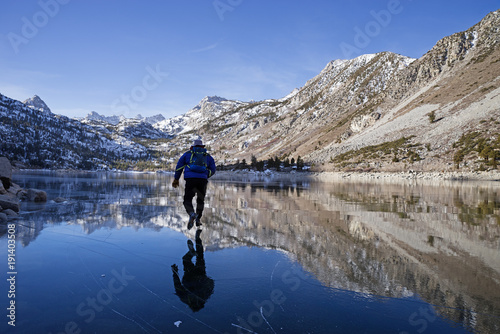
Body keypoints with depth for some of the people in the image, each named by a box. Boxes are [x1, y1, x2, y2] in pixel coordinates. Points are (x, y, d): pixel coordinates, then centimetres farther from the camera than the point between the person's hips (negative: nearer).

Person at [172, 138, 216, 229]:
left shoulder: (188, 154, 19)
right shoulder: (208, 156, 21)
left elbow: (179, 167, 15)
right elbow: (212, 170, 13)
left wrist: (176, 179, 22)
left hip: (190, 179, -1)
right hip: (203, 180, 1)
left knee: (187, 200, 3)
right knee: (200, 200, 19)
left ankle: (192, 214, -26)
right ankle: (198, 219, 16)